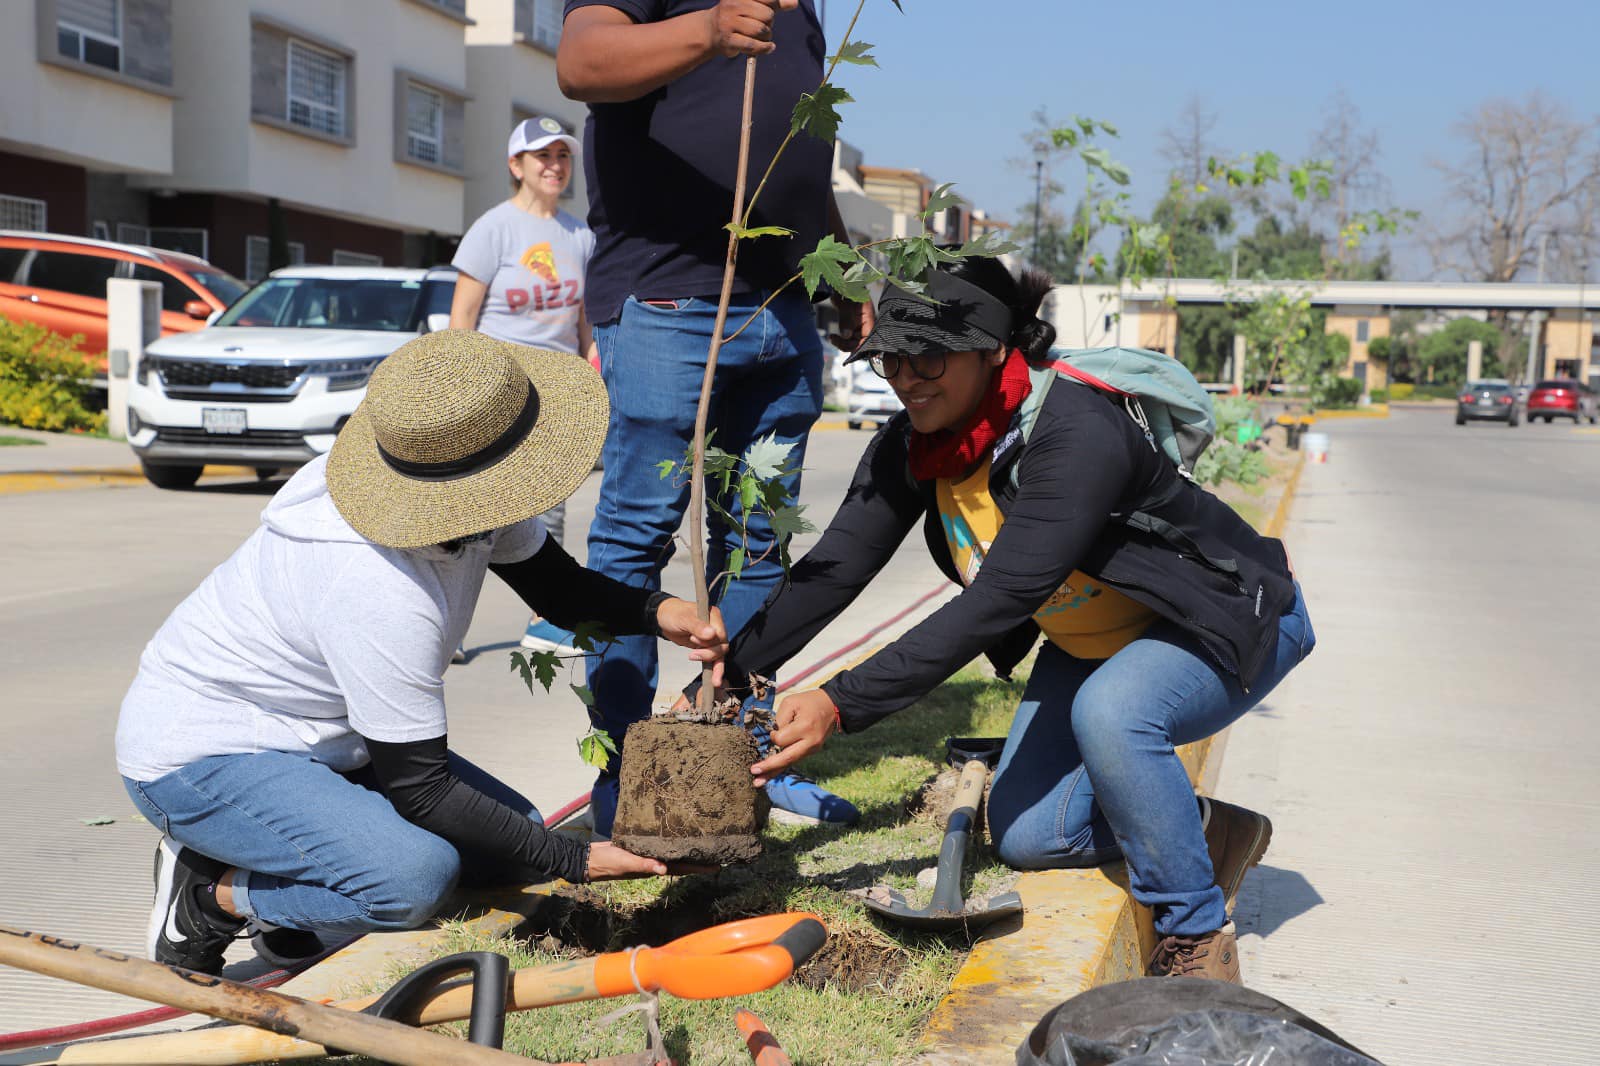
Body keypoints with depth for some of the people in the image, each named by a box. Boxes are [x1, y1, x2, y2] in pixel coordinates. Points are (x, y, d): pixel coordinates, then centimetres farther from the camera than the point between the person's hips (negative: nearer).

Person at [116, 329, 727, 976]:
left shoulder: (474, 503, -11)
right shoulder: (382, 594, -35)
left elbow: (561, 589, 6)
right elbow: (420, 788, -26)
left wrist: (657, 612, -14)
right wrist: (573, 861, -22)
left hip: (317, 739, 9)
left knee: (516, 838, 1)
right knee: (415, 876, -31)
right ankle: (208, 898, -6)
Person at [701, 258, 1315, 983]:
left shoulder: (1077, 434, -36)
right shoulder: (910, 447, -12)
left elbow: (992, 604, -41)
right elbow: (831, 569, -13)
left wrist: (842, 704, -44)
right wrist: (722, 677, -22)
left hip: (1224, 624, -7)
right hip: (1090, 642, 8)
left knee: (1110, 712, -38)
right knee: (1027, 838, -1)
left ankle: (1197, 938, -16)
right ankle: (1211, 832, 22)